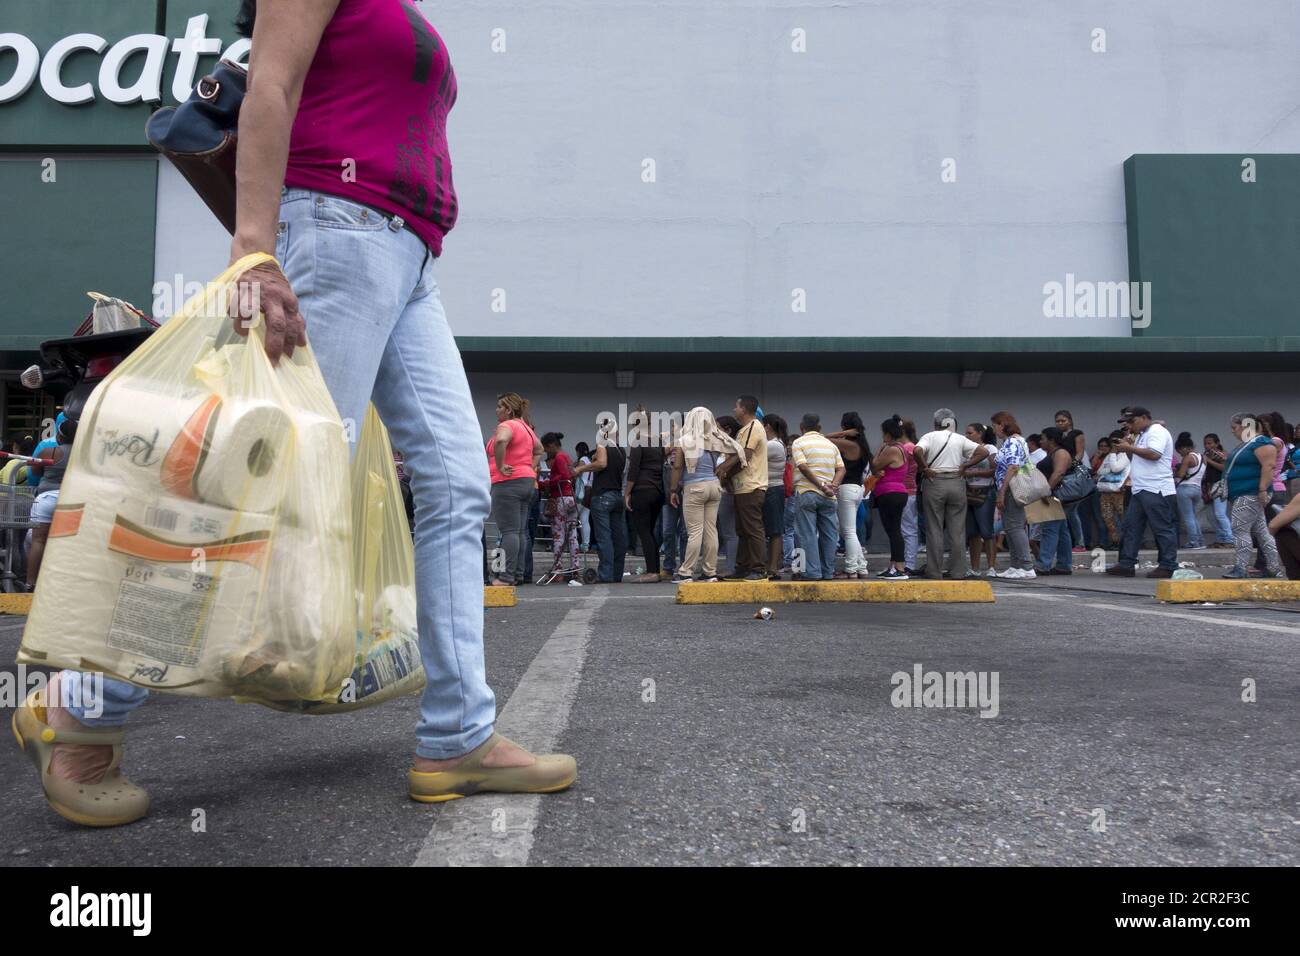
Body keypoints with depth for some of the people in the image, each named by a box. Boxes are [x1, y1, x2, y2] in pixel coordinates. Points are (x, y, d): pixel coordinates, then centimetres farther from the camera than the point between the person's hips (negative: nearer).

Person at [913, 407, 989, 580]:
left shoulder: (930, 436, 2)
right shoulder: (960, 439, 8)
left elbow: (917, 451, -18)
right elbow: (984, 451, -1)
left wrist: (924, 468, -6)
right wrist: (965, 466, 3)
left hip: (935, 482, -2)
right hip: (957, 482, 2)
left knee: (934, 529, 2)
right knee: (957, 530, 7)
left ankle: (934, 573, 3)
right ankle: (958, 572, 8)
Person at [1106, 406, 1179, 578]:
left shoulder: (1157, 431, -8)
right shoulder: (1141, 435, 22)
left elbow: (1154, 454, -23)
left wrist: (1129, 448, -14)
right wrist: (1127, 448, 8)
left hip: (1156, 491, -10)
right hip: (1140, 490, 10)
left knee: (1163, 529, -4)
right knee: (1131, 527, 7)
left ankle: (1168, 567, 0)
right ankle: (1127, 565, 9)